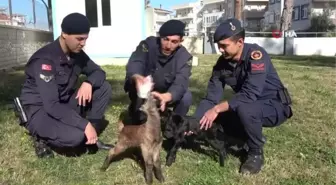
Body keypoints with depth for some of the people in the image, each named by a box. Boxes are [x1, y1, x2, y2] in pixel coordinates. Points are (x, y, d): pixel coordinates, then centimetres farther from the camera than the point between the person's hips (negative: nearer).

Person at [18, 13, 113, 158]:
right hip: (39, 110, -7)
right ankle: (42, 138, -2)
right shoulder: (45, 59, -26)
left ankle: (90, 137, -1)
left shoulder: (77, 54, -4)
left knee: (104, 88, -9)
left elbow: (98, 72, 6)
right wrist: (85, 125, -34)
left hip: (64, 103, 7)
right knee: (75, 136, -35)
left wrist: (88, 83, -19)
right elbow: (51, 105, -32)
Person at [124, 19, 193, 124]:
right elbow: (134, 64, -40)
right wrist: (137, 78, -66)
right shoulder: (148, 44, -23)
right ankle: (137, 123, -9)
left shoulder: (185, 57, -21)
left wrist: (166, 96, -60)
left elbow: (180, 83, -37)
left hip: (167, 95, 1)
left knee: (186, 96, -26)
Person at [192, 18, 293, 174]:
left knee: (245, 109, -36)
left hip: (274, 106, -7)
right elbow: (211, 97, -10)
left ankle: (256, 153, -9)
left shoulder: (255, 54, -26)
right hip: (248, 106, 7)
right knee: (214, 117, -7)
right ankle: (254, 137, 13)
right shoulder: (222, 63, -7)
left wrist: (218, 108, -39)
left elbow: (250, 94, -36)